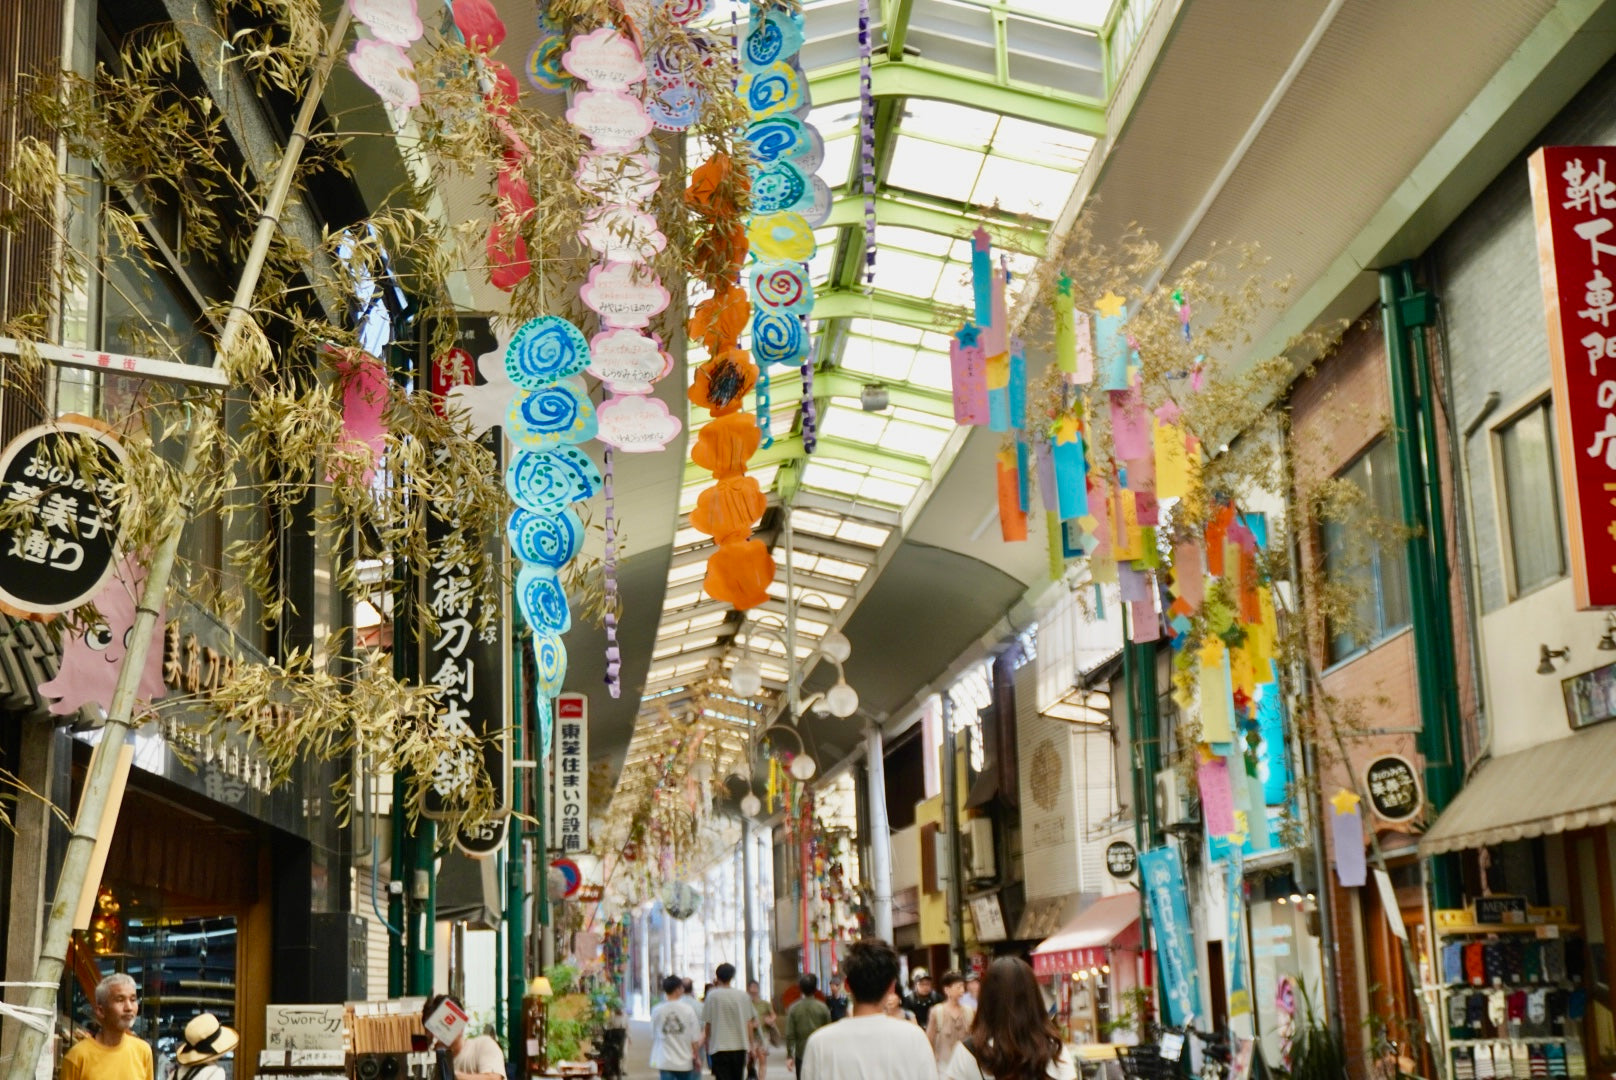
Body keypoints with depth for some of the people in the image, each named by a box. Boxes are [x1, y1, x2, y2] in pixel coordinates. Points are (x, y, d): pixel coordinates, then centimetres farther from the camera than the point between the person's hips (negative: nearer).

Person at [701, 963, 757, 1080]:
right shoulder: (743, 995, 3)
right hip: (740, 1045, 4)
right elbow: (749, 1023, 5)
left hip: (719, 1046, -4)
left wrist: (707, 1044, 11)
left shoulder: (712, 995, -6)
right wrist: (751, 1045, 14)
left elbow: (707, 1024, -2)